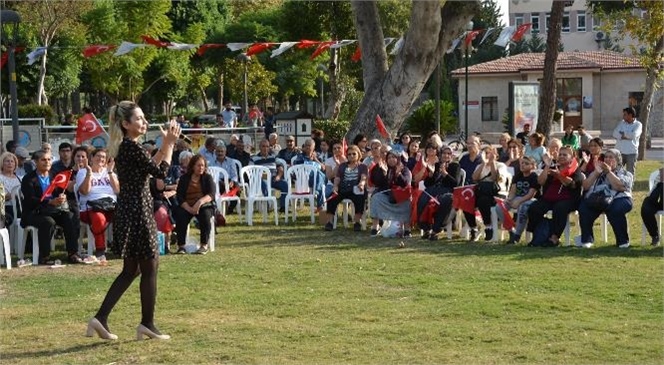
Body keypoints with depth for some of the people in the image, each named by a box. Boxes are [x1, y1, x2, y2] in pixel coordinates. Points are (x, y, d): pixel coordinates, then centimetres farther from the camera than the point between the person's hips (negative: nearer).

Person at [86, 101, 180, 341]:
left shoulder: (124, 146, 13)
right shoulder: (131, 146, -16)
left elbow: (148, 167, 21)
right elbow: (160, 172, -15)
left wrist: (165, 145, 15)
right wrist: (169, 145, -5)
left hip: (128, 210, 10)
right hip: (137, 211, -10)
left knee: (131, 269, 14)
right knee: (149, 267, 2)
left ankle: (101, 318, 10)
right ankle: (147, 324, 9)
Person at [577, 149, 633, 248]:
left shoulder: (625, 173, 15)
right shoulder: (598, 172, 26)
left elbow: (620, 186, -8)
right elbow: (585, 186, 11)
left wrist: (609, 172, -5)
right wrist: (596, 172, 2)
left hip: (617, 199, -3)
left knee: (615, 209, -37)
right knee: (584, 207, -28)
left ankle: (623, 240, -21)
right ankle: (586, 240, -20)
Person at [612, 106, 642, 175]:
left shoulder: (638, 124, -1)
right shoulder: (621, 123, 10)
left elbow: (633, 135, -18)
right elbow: (615, 134, -4)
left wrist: (622, 133, -6)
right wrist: (627, 136, -13)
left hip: (631, 152, -3)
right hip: (619, 151, 3)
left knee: (630, 173, 4)